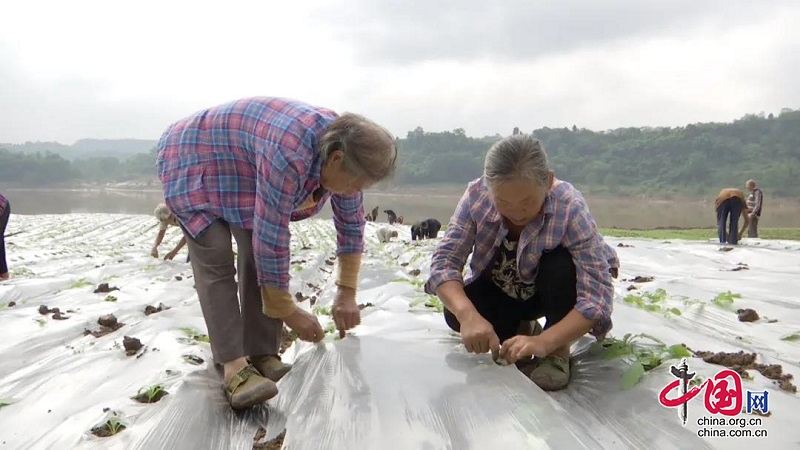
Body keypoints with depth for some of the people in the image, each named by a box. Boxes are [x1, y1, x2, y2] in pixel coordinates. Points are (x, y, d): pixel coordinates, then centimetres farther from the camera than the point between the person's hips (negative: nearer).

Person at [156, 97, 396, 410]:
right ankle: (233, 365, -19)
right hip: (192, 162, -7)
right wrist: (288, 311, -25)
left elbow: (351, 224, -5)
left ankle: (261, 354, -3)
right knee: (216, 262, -18)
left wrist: (347, 293, -5)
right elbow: (272, 239, -36)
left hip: (241, 171, 7)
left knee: (258, 256, -7)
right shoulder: (288, 156, -41)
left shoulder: (341, 149, -16)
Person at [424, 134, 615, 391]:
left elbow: (597, 294, -38)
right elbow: (444, 261, -29)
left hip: (553, 290, -2)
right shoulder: (477, 196, -27)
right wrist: (468, 315, -47)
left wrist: (545, 342, -52)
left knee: (561, 264, -34)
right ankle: (521, 328, 7)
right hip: (500, 291, 3)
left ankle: (558, 350, -10)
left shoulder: (570, 208, -34)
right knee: (455, 314, -24)